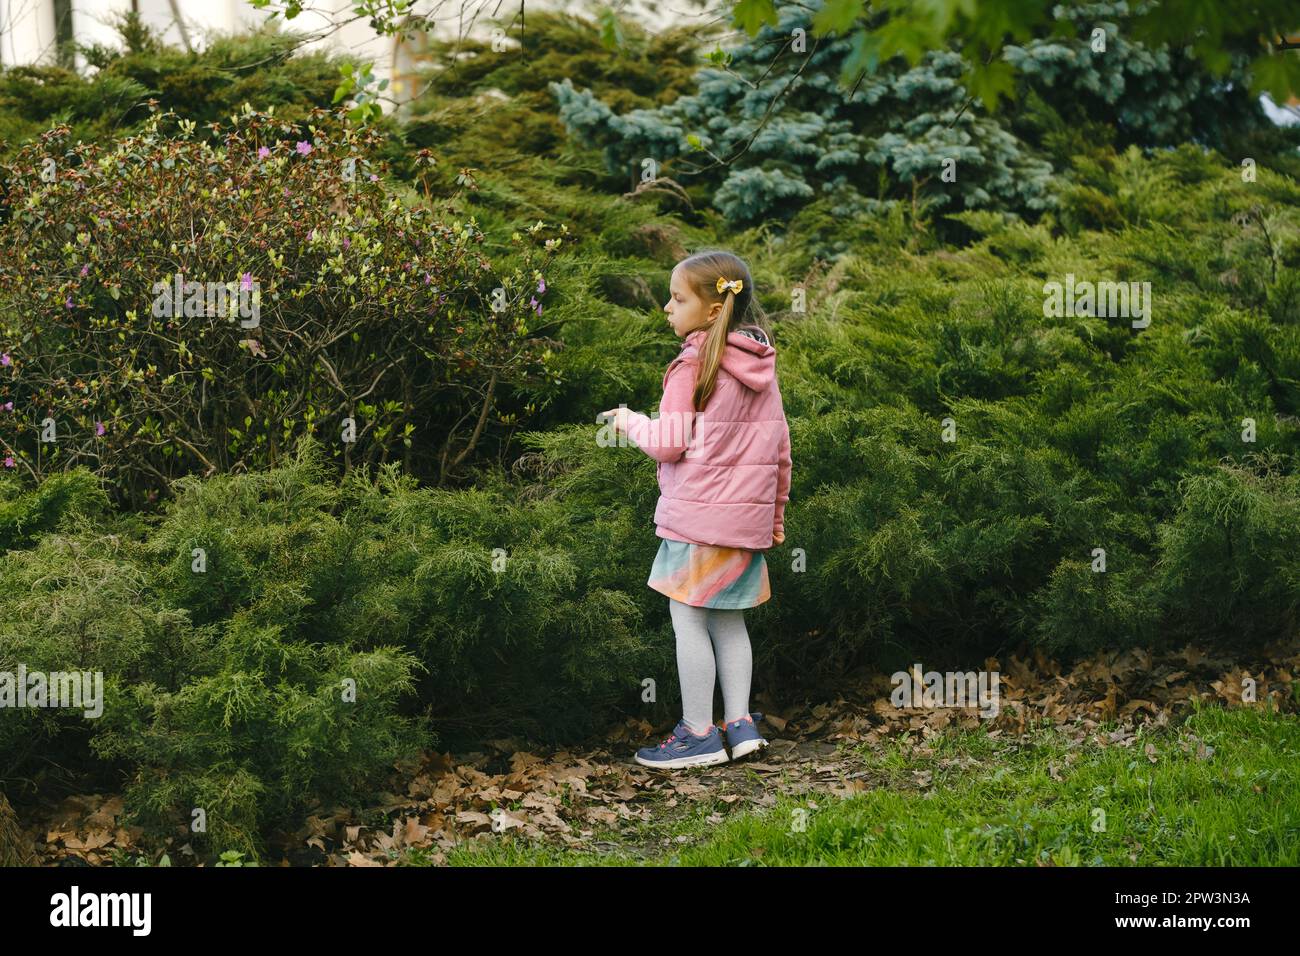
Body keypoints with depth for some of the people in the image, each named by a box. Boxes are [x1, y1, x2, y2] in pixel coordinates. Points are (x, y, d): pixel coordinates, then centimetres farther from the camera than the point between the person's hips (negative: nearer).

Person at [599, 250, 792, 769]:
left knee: (689, 621, 1)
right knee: (729, 621, 16)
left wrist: (630, 420, 5)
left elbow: (668, 443, -14)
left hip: (698, 513, -7)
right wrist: (776, 509, 21)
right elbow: (780, 445, 12)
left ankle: (699, 733, 5)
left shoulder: (692, 365, -13)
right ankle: (740, 723, 15)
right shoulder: (761, 364, 8)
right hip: (750, 514, 7)